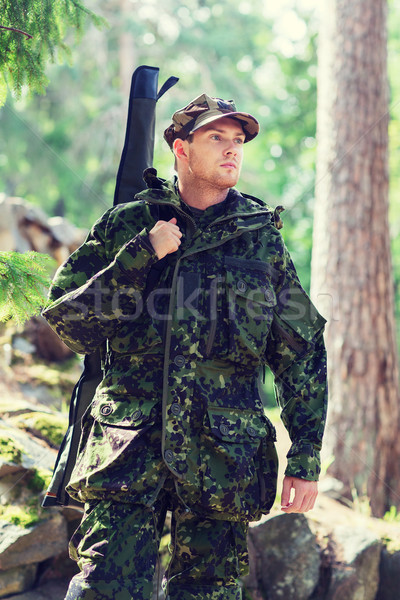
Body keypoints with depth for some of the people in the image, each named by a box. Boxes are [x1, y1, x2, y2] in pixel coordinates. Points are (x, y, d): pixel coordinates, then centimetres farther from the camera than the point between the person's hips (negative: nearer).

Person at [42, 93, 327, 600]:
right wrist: (140, 256, -9)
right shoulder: (127, 225, 6)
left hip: (223, 454, 1)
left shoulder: (262, 238, 9)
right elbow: (66, 319, 1)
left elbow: (302, 354, 11)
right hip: (129, 444, -1)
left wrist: (306, 458, 6)